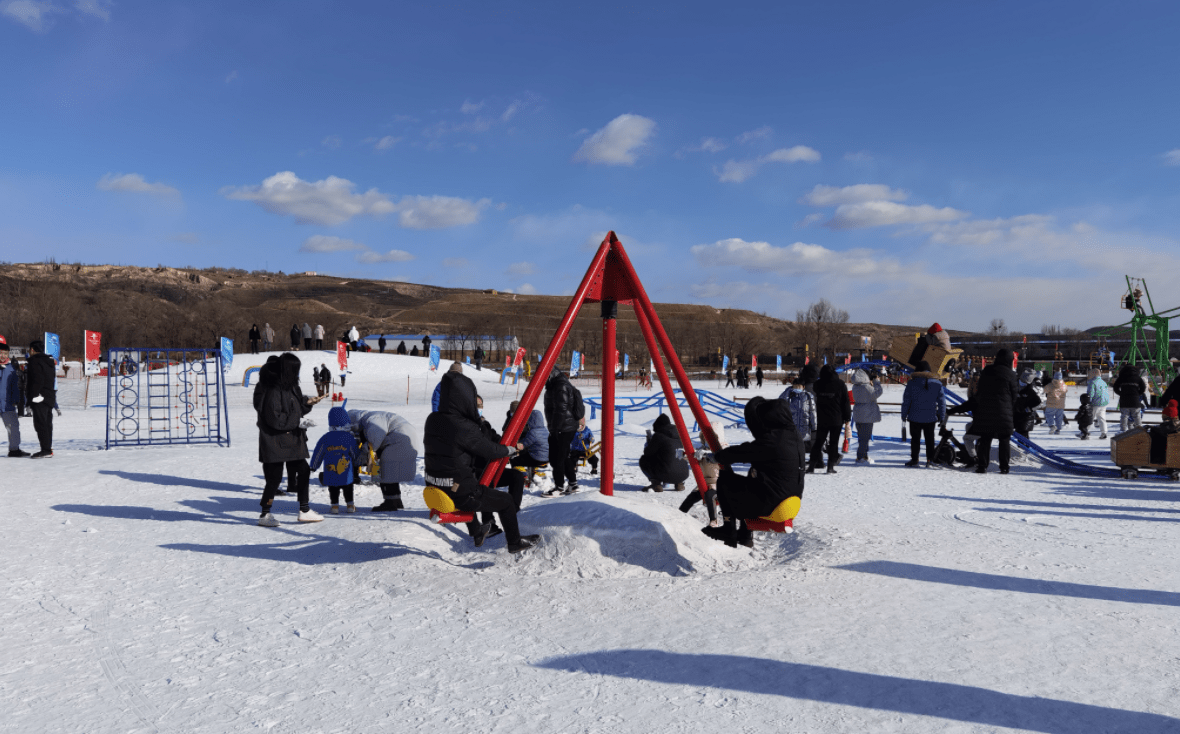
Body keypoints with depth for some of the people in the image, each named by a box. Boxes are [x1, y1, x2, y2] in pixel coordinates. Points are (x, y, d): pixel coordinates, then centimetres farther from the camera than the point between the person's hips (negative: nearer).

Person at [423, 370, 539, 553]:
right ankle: (515, 542, 34)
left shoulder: (432, 420, -2)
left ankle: (477, 533, 58)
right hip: (459, 494, -8)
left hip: (435, 490, 8)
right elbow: (490, 451, -13)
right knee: (506, 501, 13)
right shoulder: (465, 428, -24)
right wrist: (512, 449, 8)